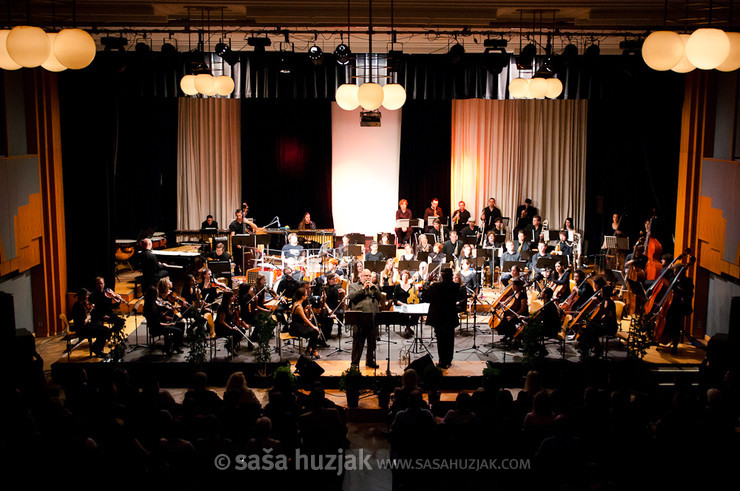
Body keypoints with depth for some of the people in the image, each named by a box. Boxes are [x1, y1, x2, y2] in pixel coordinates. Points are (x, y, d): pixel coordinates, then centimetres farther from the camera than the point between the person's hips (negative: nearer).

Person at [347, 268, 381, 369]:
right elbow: (351, 297, -8)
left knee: (372, 341, 8)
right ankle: (355, 362, 5)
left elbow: (380, 297, 5)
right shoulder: (353, 286, 10)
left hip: (373, 318, 4)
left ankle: (370, 360, 20)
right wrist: (363, 288, -10)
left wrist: (373, 287, -6)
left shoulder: (374, 287, 21)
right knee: (358, 341, -2)